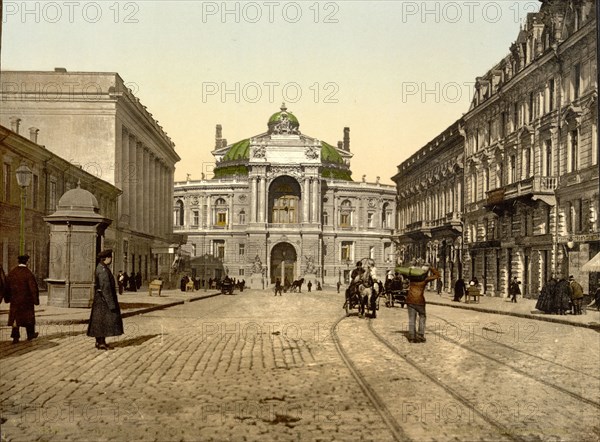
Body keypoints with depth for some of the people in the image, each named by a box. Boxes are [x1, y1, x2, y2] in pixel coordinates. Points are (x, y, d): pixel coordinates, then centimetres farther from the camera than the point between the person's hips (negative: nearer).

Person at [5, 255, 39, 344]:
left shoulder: (11, 273, -1)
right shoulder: (28, 274, -15)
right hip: (26, 299, -3)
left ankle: (15, 336, -3)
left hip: (15, 299, 3)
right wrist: (36, 300, -8)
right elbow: (33, 287, -15)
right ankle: (30, 334, 26)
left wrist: (7, 298, 17)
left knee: (16, 317, 6)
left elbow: (7, 286, 6)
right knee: (28, 316, 13)